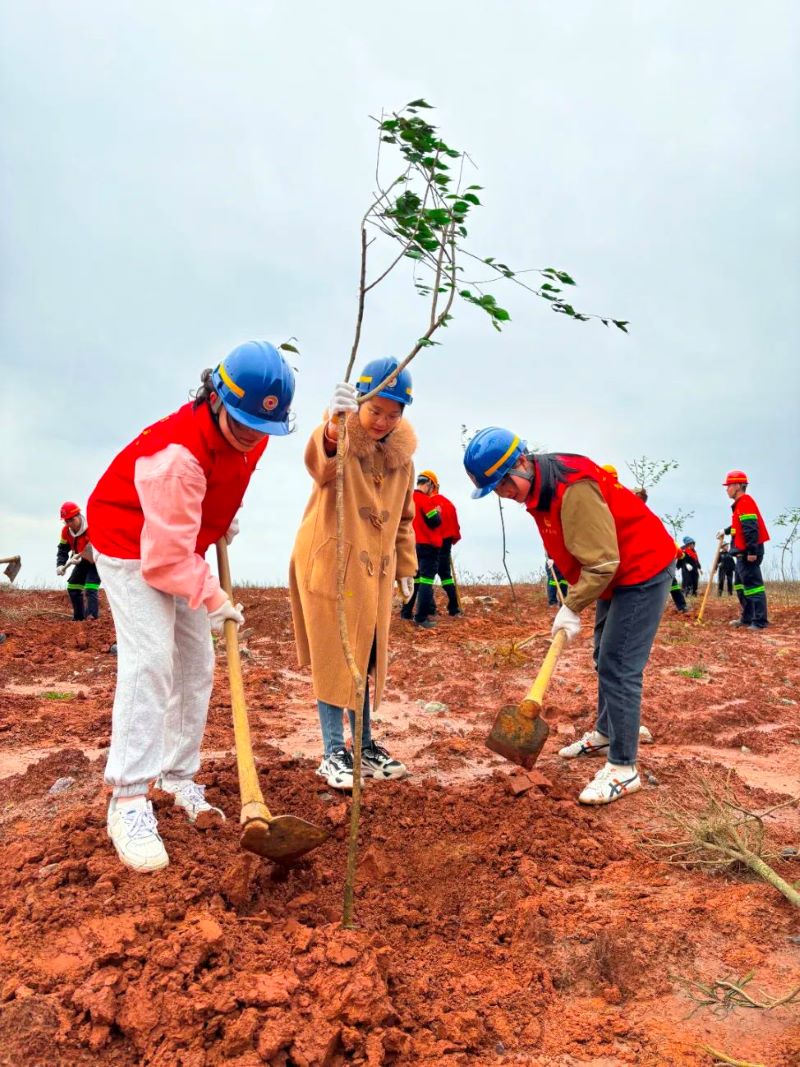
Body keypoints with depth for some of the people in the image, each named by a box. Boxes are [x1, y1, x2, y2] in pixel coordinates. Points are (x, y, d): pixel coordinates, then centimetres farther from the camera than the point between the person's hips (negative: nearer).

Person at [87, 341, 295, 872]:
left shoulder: (248, 430, -12)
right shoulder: (178, 455, -38)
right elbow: (165, 556, -34)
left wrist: (226, 518, 4)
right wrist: (214, 598, -25)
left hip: (179, 550, 8)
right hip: (131, 548, -8)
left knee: (196, 664, 6)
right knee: (150, 660, -19)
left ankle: (179, 776, 19)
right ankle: (129, 800, -11)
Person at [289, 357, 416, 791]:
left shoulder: (401, 454, 5)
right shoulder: (340, 439, -13)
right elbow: (319, 462, -40)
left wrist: (406, 566, 15)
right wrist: (333, 427, -60)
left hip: (375, 570, 6)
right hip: (328, 565, -6)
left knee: (367, 658, 14)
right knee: (333, 658, 1)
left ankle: (364, 744, 27)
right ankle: (333, 752, 12)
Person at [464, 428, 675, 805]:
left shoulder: (573, 488, -31)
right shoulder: (537, 487, 0)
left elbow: (601, 562, -28)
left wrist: (572, 608, -20)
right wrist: (574, 602, 6)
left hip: (642, 572, -10)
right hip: (616, 574, 10)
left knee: (618, 668, -10)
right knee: (605, 661, 21)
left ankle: (623, 770, -2)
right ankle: (605, 735, 38)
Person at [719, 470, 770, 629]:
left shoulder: (745, 502, -14)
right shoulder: (741, 503, 18)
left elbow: (751, 528, -23)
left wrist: (752, 551, -26)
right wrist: (726, 531, 39)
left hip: (748, 553, -11)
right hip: (743, 553, 11)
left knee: (753, 584, -12)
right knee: (742, 584, 15)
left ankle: (760, 621, -12)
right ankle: (747, 618, 21)